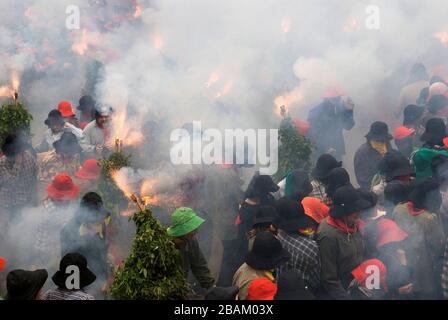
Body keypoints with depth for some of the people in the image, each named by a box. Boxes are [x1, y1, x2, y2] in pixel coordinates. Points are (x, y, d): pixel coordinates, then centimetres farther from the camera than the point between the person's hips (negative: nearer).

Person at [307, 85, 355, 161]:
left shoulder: (340, 109, 3)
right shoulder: (316, 112, -14)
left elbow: (348, 126, 7)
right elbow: (311, 134, -14)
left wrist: (349, 111, -8)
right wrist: (324, 149, -20)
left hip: (337, 152, 6)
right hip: (322, 154, -6)